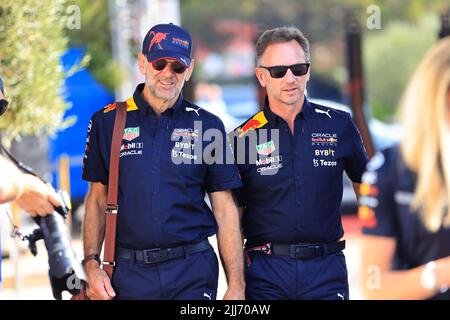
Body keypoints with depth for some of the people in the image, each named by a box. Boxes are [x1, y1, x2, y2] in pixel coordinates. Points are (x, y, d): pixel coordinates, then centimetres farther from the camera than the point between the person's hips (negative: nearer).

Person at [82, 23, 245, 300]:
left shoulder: (208, 126, 3)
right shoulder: (107, 122, 6)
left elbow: (225, 210, 2)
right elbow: (98, 199, 10)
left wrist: (236, 286, -3)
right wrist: (92, 264, -2)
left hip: (193, 273, -1)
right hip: (129, 273, 1)